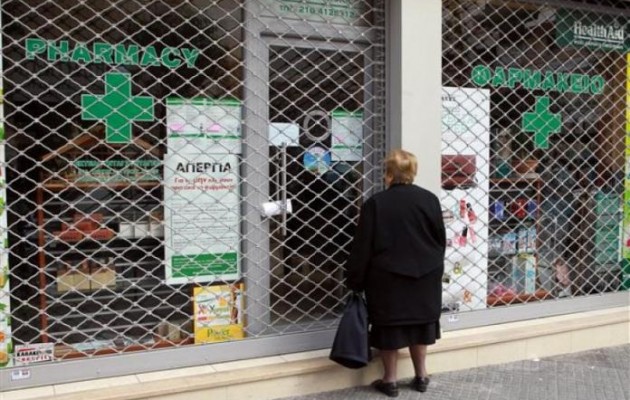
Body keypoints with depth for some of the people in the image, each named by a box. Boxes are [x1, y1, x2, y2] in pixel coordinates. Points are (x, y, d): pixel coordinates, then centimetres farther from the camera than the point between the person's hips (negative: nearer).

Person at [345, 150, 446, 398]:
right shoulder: (430, 199, 0)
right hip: (424, 275, 4)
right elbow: (441, 239, 6)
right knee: (419, 322, 16)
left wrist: (355, 281, -1)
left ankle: (390, 380, 16)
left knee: (390, 325, 7)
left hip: (388, 277, -3)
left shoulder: (375, 203, -10)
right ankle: (421, 376, 25)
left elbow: (362, 247, -9)